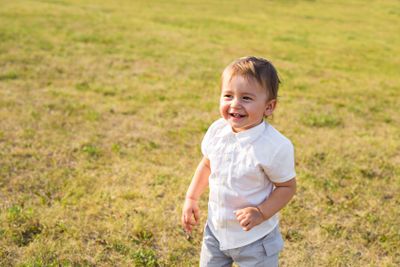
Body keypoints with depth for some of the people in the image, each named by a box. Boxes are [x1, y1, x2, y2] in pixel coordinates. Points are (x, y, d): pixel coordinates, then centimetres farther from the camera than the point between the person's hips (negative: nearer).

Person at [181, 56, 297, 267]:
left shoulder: (276, 146, -26)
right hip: (215, 229, 5)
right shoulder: (217, 130, -10)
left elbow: (287, 187, -14)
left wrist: (261, 213, -26)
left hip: (255, 237, -5)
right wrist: (191, 198, 8)